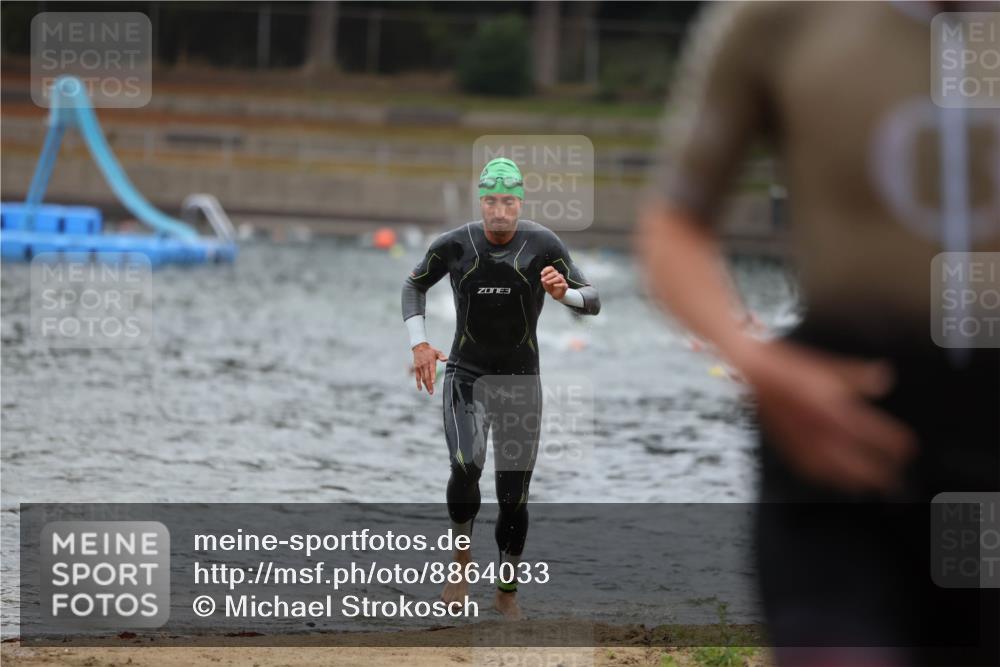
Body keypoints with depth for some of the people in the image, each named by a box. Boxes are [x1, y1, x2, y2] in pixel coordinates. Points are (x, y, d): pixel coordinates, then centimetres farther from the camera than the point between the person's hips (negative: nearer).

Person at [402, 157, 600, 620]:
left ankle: (507, 593, 24)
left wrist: (565, 293, -26)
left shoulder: (543, 246, -10)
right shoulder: (453, 245, -7)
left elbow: (592, 302, -3)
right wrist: (418, 343, 0)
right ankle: (461, 557, -2)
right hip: (465, 376, -1)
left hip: (521, 382, 1)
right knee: (465, 465, -28)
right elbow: (414, 285, 12)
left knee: (514, 497, 2)